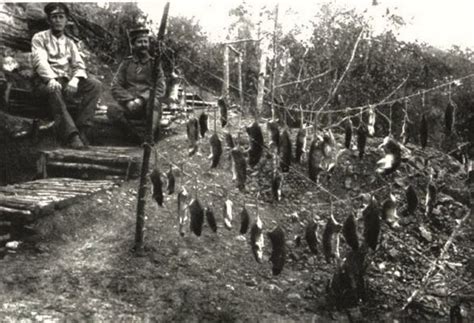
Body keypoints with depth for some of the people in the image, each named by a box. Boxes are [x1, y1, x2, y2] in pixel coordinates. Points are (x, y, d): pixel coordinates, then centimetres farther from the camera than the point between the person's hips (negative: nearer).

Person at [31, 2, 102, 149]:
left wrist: (74, 80, -15)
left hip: (67, 82, 4)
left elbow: (79, 65, 9)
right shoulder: (39, 38, 11)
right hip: (46, 81, -4)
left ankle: (81, 129, -31)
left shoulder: (70, 43, 23)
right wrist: (51, 79, -27)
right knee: (54, 89, -40)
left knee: (95, 85, -22)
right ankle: (71, 135, -48)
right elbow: (40, 61, -7)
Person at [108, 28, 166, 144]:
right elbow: (115, 87, 6)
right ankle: (140, 137, -28)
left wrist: (141, 99, -17)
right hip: (129, 105, 1)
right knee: (112, 110, -30)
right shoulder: (126, 63, 14)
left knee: (154, 101, -37)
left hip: (147, 105, -1)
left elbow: (160, 88, -1)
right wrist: (128, 100, -14)